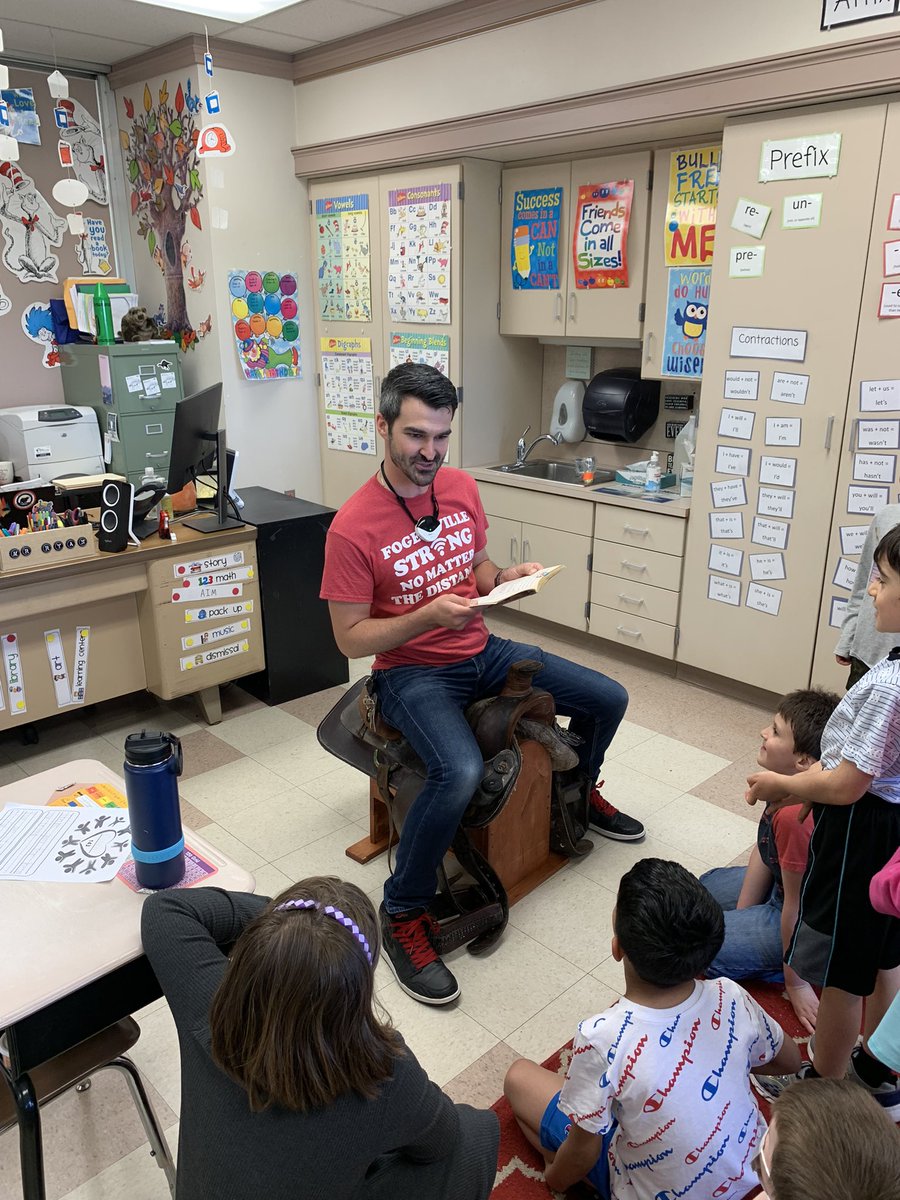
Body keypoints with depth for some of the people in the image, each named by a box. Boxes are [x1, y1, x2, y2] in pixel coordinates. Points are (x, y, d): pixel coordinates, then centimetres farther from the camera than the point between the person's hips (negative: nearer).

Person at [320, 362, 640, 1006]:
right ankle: (404, 915, -10)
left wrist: (506, 576, -8)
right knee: (461, 772, -35)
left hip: (481, 650, 7)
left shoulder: (462, 489, 0)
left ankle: (578, 792, 40)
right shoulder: (353, 528, -18)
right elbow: (351, 637, -14)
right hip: (411, 671, -6)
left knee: (609, 699, 7)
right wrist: (427, 616, -27)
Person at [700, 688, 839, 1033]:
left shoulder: (797, 816, -40)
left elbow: (796, 908, -28)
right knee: (706, 886, 23)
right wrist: (741, 913, 5)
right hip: (784, 883, 9)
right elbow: (763, 849, -1)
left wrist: (795, 982, -14)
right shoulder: (787, 783, -12)